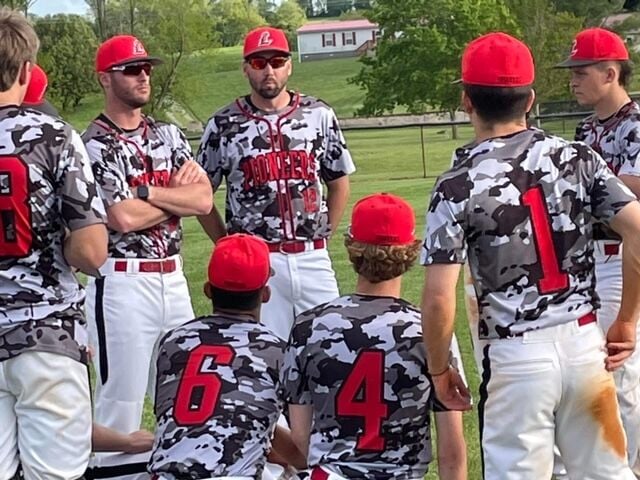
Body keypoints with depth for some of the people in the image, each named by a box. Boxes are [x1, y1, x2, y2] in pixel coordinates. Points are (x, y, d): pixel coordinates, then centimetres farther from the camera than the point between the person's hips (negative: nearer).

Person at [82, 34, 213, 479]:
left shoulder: (168, 134, 12)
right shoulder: (93, 145, -8)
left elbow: (204, 199, 0)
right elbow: (122, 218, -18)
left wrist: (147, 192, -11)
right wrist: (176, 194, -4)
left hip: (174, 279, 7)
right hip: (123, 283, -7)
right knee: (122, 396, -2)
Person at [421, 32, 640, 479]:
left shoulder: (458, 184, -8)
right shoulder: (578, 158, 2)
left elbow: (439, 298, -13)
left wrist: (439, 369, 3)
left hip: (517, 357, -3)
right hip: (585, 342, 4)